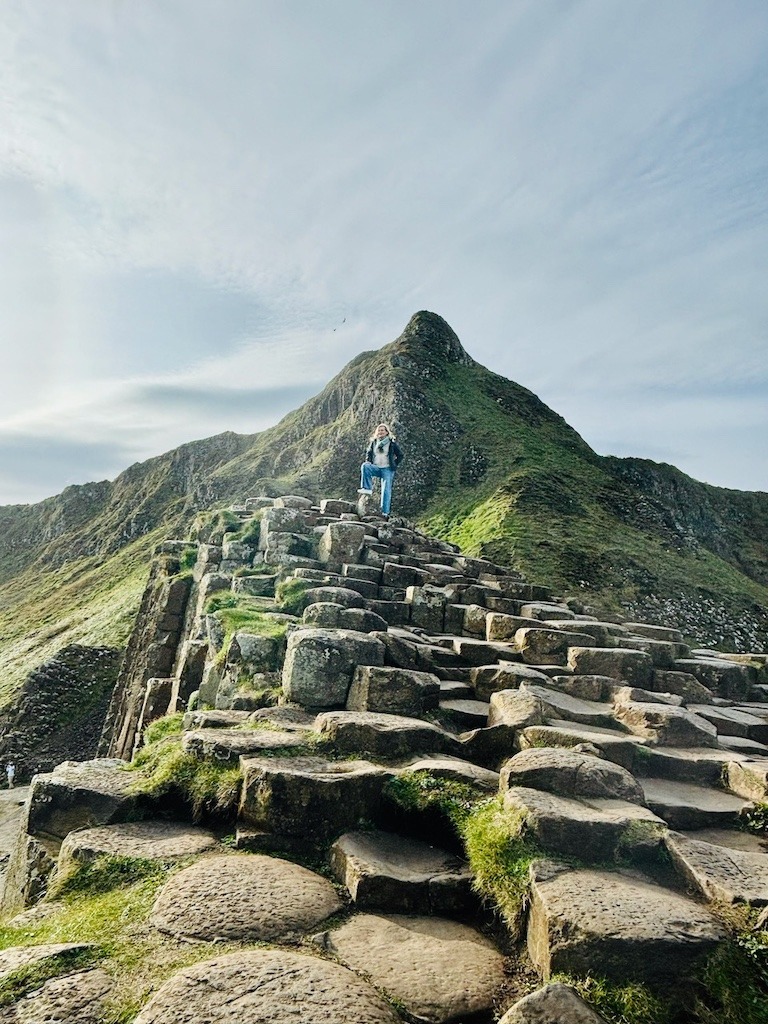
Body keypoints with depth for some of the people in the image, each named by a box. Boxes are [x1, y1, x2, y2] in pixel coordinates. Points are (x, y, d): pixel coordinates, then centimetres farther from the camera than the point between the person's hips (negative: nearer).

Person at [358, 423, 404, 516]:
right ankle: (367, 488, -26)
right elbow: (368, 453, 24)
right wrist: (368, 462, 6)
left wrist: (394, 465, 0)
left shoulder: (392, 443, 2)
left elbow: (400, 456, 7)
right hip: (376, 467, 3)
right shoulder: (373, 442, 11)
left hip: (387, 469, -3)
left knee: (386, 490, -9)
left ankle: (385, 512, -8)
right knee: (364, 466, -27)